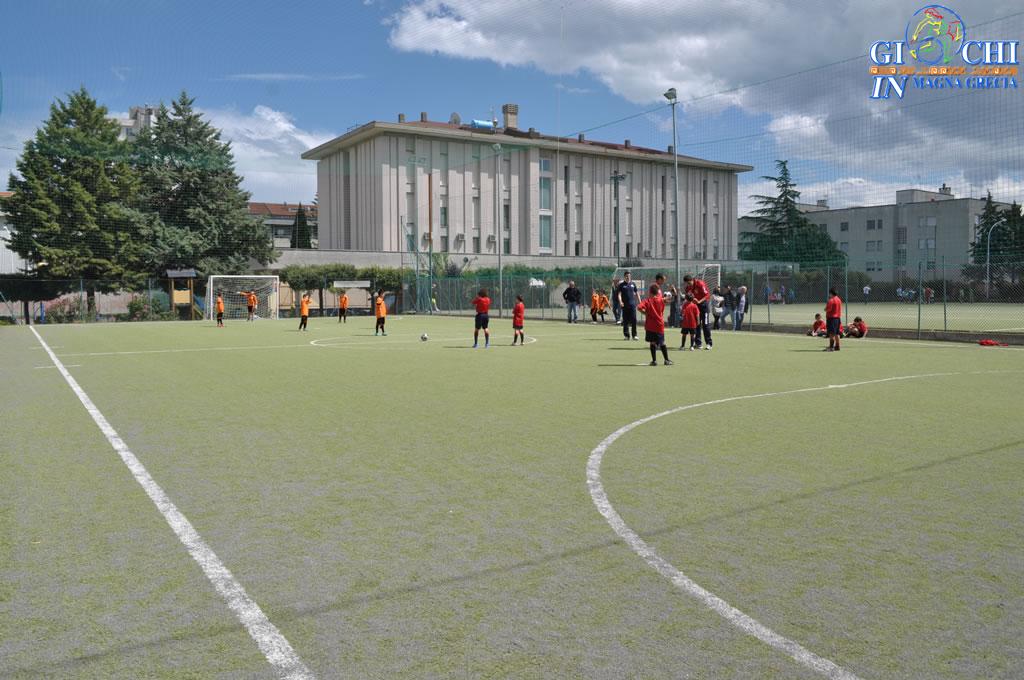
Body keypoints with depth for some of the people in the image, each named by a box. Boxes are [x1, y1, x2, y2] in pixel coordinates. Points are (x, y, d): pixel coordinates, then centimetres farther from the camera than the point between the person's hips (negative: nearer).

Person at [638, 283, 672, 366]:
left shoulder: (647, 301, -8)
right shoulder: (661, 300, 1)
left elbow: (640, 307, -23)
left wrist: (645, 313, -9)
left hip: (650, 325, -3)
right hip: (660, 325, 3)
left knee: (652, 343, 4)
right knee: (662, 343, 12)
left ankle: (654, 360, 2)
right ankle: (667, 360, 17)